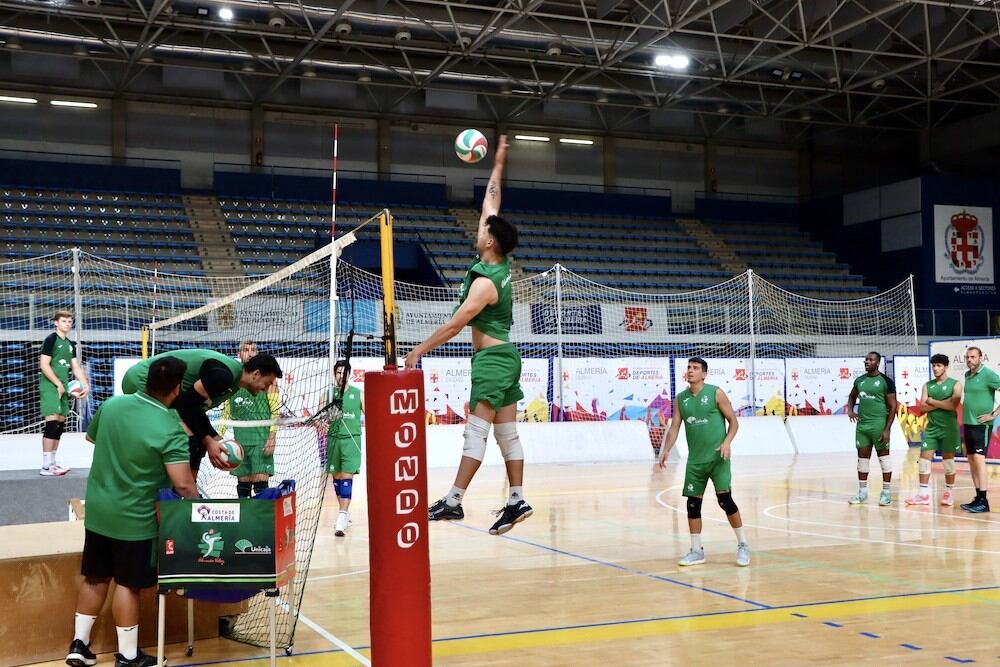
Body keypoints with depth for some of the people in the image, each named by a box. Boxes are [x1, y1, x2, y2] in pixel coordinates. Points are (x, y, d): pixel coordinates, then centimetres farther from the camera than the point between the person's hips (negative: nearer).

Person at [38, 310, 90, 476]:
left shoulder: (70, 344, 17)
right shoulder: (51, 339, -6)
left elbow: (76, 367, 17)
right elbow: (44, 365, -12)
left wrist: (86, 385, 5)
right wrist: (58, 384, -12)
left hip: (63, 387, 8)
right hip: (50, 386, -8)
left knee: (60, 424, 8)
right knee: (52, 423, -15)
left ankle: (52, 463, 15)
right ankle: (46, 466, -15)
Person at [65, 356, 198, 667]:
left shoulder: (112, 404, -5)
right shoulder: (170, 429, -23)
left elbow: (90, 437, 15)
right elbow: (183, 485, -27)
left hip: (98, 511, 6)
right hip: (135, 519, -6)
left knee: (95, 578, 17)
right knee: (128, 585, 5)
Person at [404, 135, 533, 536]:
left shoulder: (484, 282, -18)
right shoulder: (502, 265, 5)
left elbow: (454, 325, -18)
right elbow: (491, 204, 16)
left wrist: (419, 351, -12)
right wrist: (497, 165, 22)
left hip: (492, 358, -9)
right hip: (506, 356, 9)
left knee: (476, 431, -13)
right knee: (507, 433, 7)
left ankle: (453, 501, -16)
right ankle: (517, 501, 8)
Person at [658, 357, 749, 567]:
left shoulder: (716, 393, -4)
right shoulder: (680, 399, 7)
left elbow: (733, 421, -2)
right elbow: (674, 427, 6)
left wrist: (727, 442, -18)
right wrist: (666, 450, -10)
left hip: (718, 457, -4)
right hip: (695, 459, 4)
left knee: (725, 499, -11)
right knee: (693, 503, 4)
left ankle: (743, 545, 5)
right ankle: (697, 551, 16)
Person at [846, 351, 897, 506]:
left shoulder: (886, 381, -7)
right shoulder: (859, 380, 9)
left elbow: (892, 407, -7)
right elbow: (852, 396, 29)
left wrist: (887, 429, -14)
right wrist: (850, 410, 8)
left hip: (878, 425, -6)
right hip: (861, 424, 6)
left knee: (883, 456, 1)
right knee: (862, 457, 8)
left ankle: (886, 492, 7)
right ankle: (862, 492, 16)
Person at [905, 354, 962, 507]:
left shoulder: (955, 384, -3)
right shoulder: (927, 385, 10)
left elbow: (953, 405, -17)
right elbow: (923, 407, -1)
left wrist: (933, 402, -10)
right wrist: (944, 403, -11)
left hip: (948, 428, -4)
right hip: (931, 428, 4)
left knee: (948, 460, 2)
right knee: (924, 458, -2)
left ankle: (948, 494, 13)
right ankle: (923, 494, 1)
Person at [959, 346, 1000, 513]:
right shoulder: (967, 375, 12)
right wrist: (965, 418, 15)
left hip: (981, 424, -8)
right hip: (968, 423, 8)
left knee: (979, 459, -12)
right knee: (971, 460, 8)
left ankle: (983, 501, -10)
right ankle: (978, 498, 14)